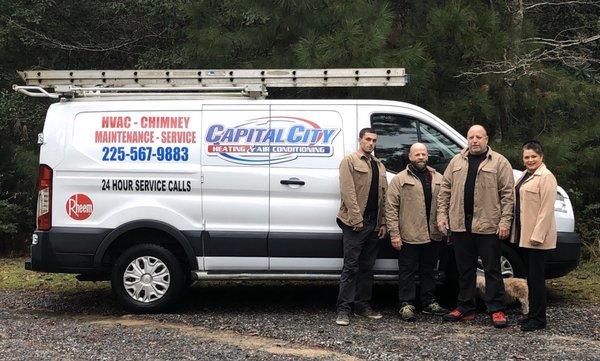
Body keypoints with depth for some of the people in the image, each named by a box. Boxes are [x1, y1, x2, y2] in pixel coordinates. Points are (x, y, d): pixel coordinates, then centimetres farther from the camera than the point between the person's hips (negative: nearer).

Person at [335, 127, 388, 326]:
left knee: (367, 267, 10)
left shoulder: (379, 166, 19)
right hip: (355, 223, -6)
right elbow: (347, 191, -12)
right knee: (351, 267, -7)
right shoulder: (349, 161, -2)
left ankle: (363, 305, 17)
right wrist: (356, 218, -17)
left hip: (374, 224, 6)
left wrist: (383, 222, 8)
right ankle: (343, 309, -4)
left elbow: (383, 196, 16)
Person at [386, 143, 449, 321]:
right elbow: (391, 208, -6)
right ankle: (406, 305, 5)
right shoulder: (400, 179, -2)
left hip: (433, 235, 4)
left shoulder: (438, 179, 12)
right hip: (409, 236, -4)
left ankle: (430, 303, 24)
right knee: (408, 272, 0)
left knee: (428, 271, 15)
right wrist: (394, 234, -12)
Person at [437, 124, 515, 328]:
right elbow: (445, 190, 13)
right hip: (460, 225, 4)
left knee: (492, 269, 1)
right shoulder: (456, 161, 13)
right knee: (465, 269, 11)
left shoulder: (499, 162, 1)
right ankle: (465, 308, 20)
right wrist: (442, 215, 4)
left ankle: (496, 310, 6)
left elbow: (508, 194, -4)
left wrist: (505, 221, -12)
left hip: (488, 226, -4)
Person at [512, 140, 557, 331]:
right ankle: (532, 314, 23)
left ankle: (538, 319, 0)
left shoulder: (546, 177, -12)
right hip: (524, 234, 9)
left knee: (537, 277, -5)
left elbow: (546, 209, -17)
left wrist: (537, 235, -21)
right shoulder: (525, 176, 16)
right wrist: (517, 232, 17)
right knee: (530, 276, 15)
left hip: (537, 236, -9)